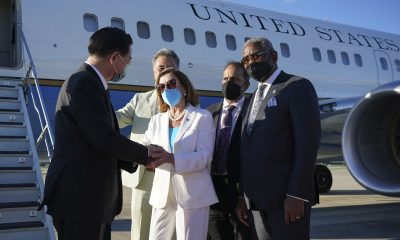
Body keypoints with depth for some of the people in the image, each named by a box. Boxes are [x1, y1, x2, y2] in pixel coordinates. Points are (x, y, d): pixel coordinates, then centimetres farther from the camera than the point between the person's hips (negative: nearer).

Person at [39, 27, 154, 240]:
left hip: (89, 196, 10)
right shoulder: (84, 83, -17)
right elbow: (104, 139, -20)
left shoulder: (89, 82, 14)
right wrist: (146, 154, -6)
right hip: (80, 198, -10)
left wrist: (137, 160, 11)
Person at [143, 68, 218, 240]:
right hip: (163, 193, 4)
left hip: (192, 194, -4)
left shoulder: (202, 117, -1)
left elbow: (204, 156, -13)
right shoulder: (157, 120, 14)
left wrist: (171, 158, -28)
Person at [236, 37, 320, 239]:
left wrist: (297, 194, -20)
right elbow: (247, 148, 15)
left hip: (287, 196, -7)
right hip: (256, 199, 7)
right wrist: (241, 195, 8)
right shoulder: (255, 97, 21)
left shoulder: (298, 87, -2)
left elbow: (308, 142, -13)